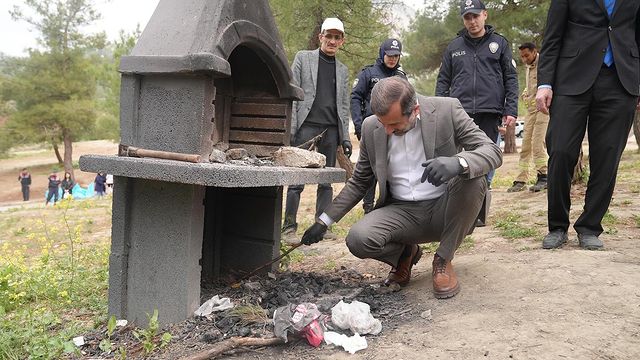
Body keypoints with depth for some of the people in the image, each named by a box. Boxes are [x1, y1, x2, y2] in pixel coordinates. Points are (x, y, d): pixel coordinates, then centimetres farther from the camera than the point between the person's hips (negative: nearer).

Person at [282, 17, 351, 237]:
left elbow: (344, 106, 17)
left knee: (326, 182, 5)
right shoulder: (303, 58, 7)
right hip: (307, 127, -3)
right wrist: (291, 128, -8)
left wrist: (345, 137, 8)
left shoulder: (343, 70, 18)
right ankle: (289, 224, 4)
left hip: (331, 130, 4)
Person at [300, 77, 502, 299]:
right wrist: (324, 221, 5)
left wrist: (458, 162, -38)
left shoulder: (447, 110, -10)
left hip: (443, 208, -1)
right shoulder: (371, 127, -2)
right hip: (402, 211, 1)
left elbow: (493, 151, -15)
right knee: (358, 240, -26)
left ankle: (443, 260, -9)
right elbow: (359, 182, 9)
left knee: (473, 178, -31)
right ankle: (405, 253, 10)